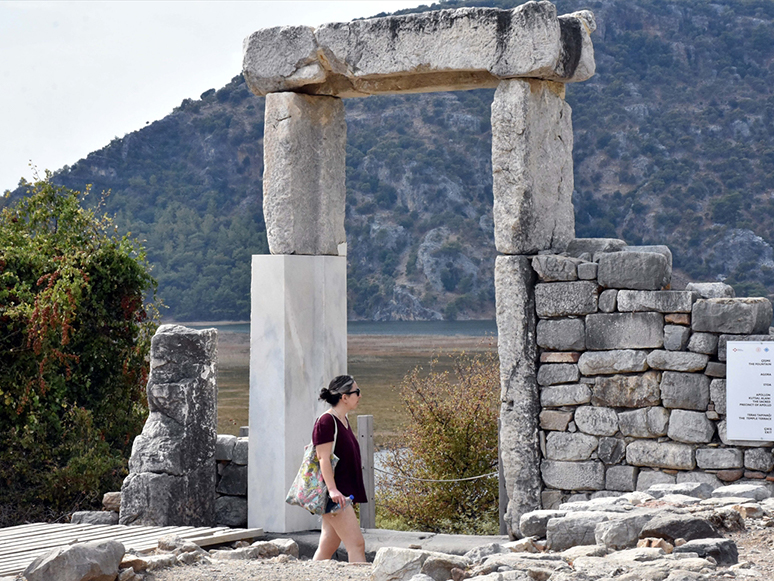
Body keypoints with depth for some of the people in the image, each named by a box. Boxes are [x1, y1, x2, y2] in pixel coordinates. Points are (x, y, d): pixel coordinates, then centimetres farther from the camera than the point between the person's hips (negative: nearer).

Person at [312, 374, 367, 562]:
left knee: (328, 547, 8)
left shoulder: (344, 421, 17)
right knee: (356, 544, -12)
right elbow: (324, 458, -18)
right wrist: (332, 489, -26)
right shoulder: (326, 421, -12)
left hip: (344, 493, 10)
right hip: (335, 495, -10)